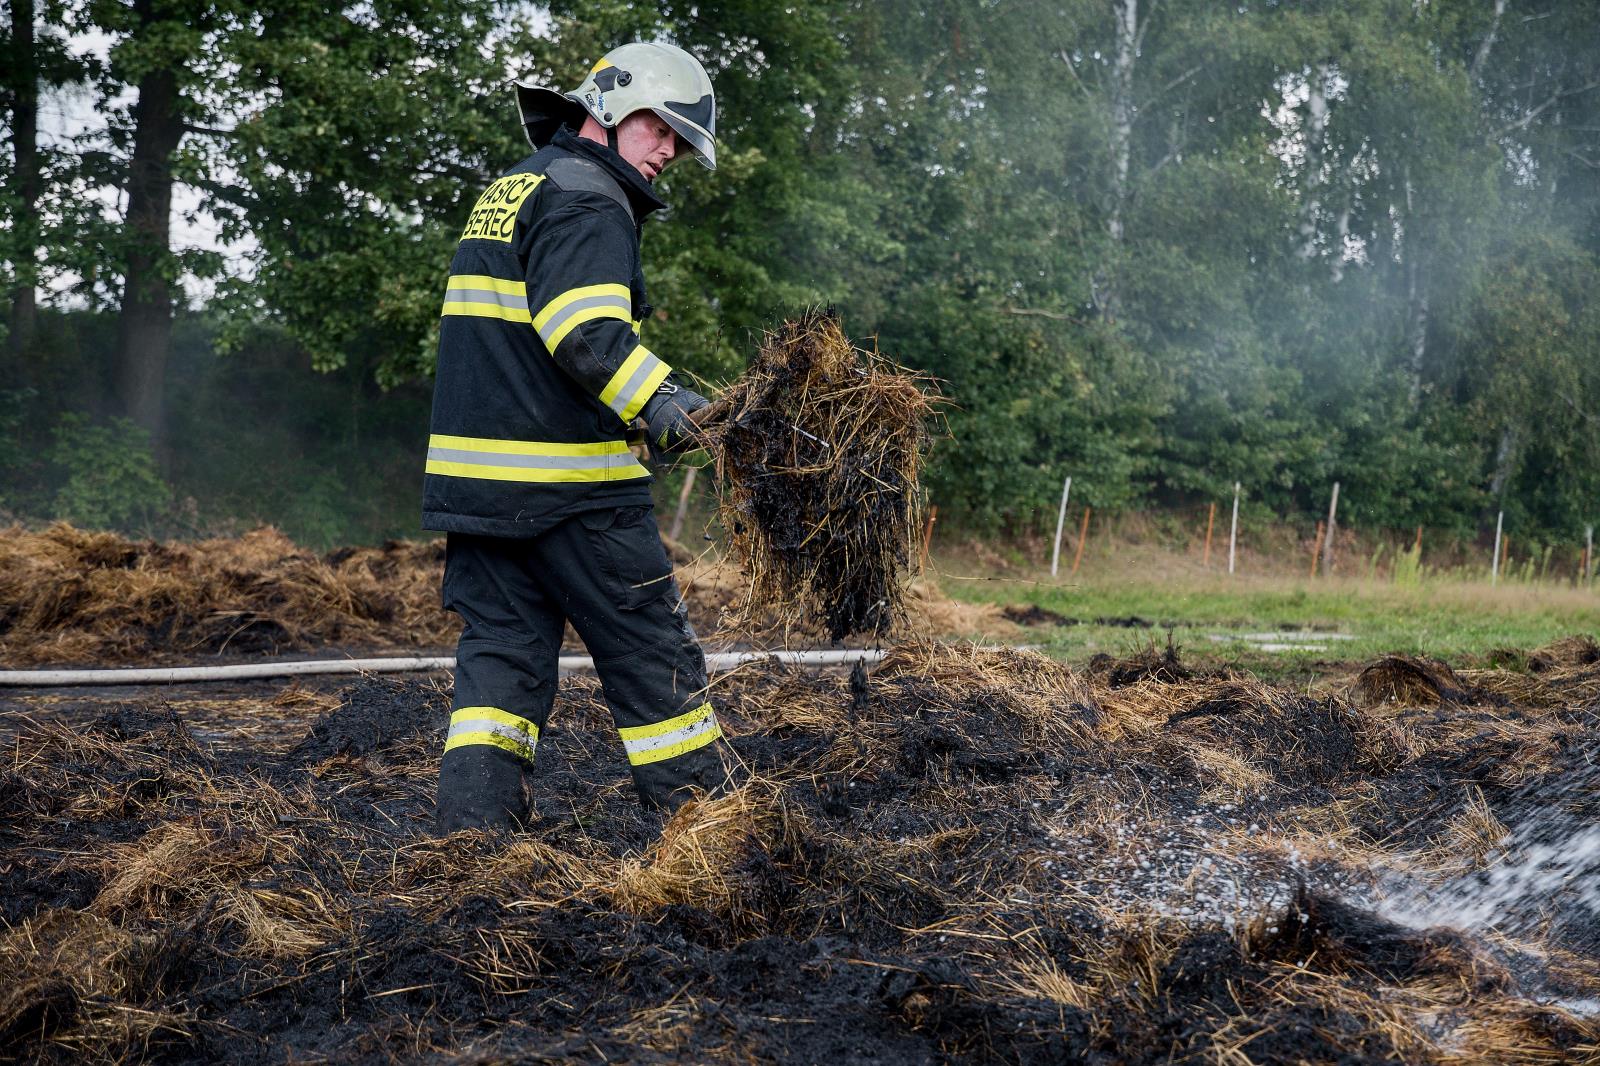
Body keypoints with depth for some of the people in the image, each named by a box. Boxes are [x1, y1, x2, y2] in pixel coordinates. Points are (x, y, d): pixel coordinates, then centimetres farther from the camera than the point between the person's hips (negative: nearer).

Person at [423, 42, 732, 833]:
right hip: (566, 482, -9)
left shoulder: (506, 189, 21)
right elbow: (587, 329, -25)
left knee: (500, 649, 9)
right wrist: (655, 396, -35)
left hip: (475, 471, 9)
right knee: (651, 649, 2)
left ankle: (472, 824, 2)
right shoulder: (585, 197, -9)